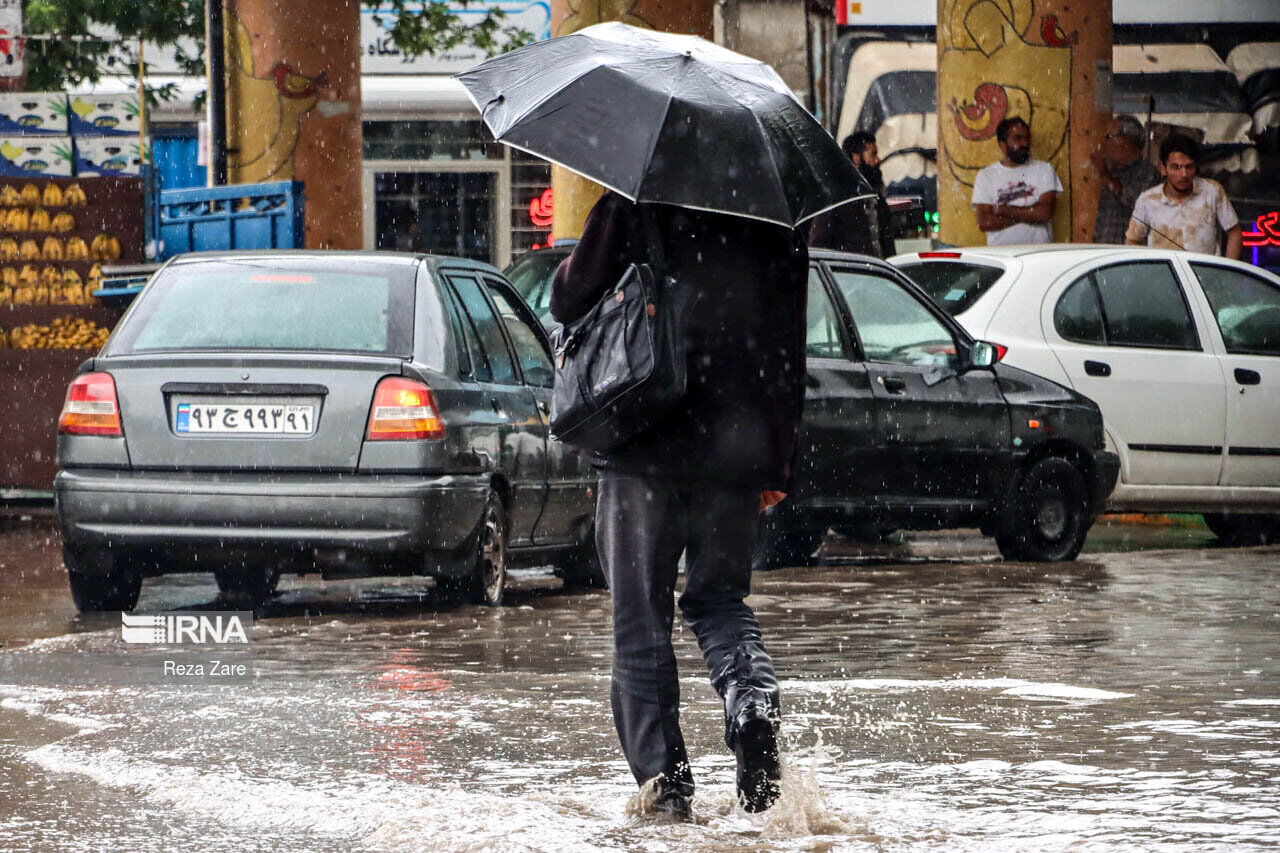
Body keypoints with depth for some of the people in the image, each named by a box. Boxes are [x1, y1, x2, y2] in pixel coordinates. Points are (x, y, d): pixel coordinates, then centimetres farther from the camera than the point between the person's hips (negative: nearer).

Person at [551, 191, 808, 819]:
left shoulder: (631, 208, -7)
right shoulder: (777, 227, 4)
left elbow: (569, 301, -4)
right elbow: (788, 352, 7)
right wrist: (777, 460, 13)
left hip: (643, 448, -3)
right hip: (734, 450, 3)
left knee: (641, 617, 6)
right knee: (720, 598, 18)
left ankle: (663, 781, 0)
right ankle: (753, 699, -12)